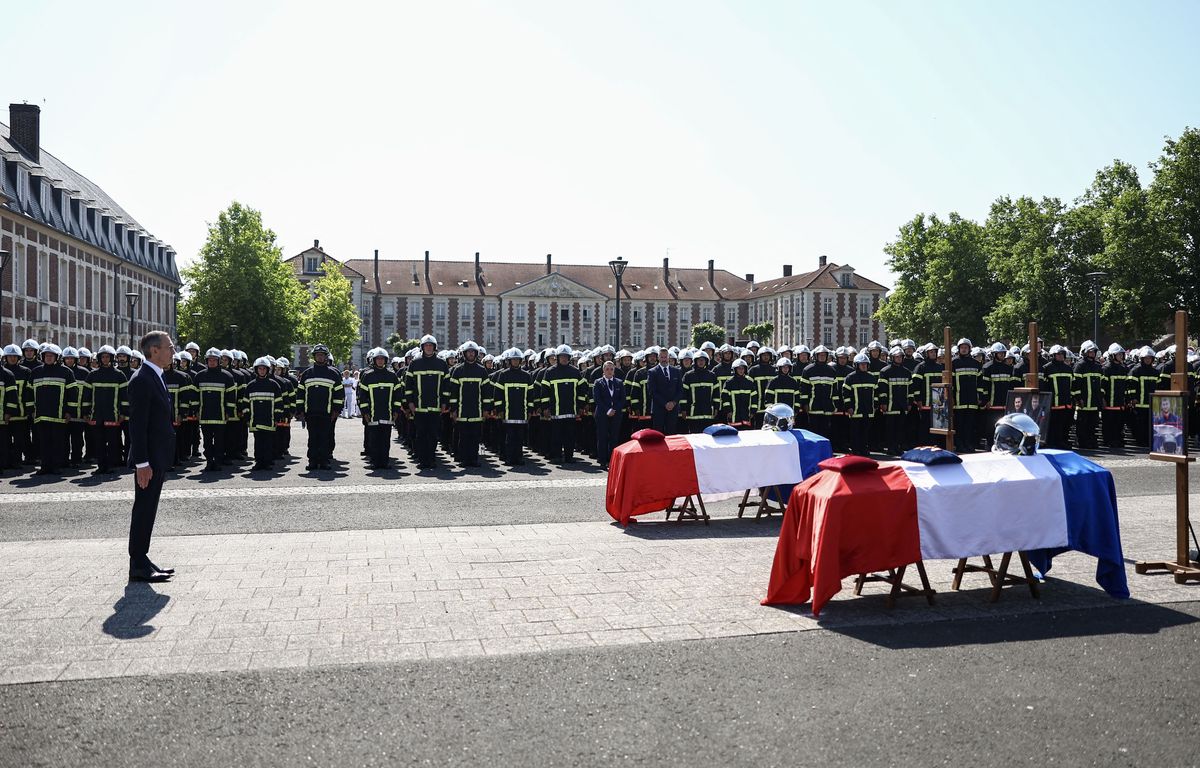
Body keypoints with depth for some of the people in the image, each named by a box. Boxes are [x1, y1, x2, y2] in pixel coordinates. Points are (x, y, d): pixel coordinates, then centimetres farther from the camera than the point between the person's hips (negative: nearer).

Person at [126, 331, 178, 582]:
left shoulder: (155, 378, 15)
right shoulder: (142, 380, -15)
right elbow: (137, 425, -19)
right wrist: (142, 463, -22)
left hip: (158, 458, 10)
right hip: (149, 459, -10)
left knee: (147, 512, 14)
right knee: (143, 512, -3)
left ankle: (142, 560, 21)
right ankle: (138, 567, 3)